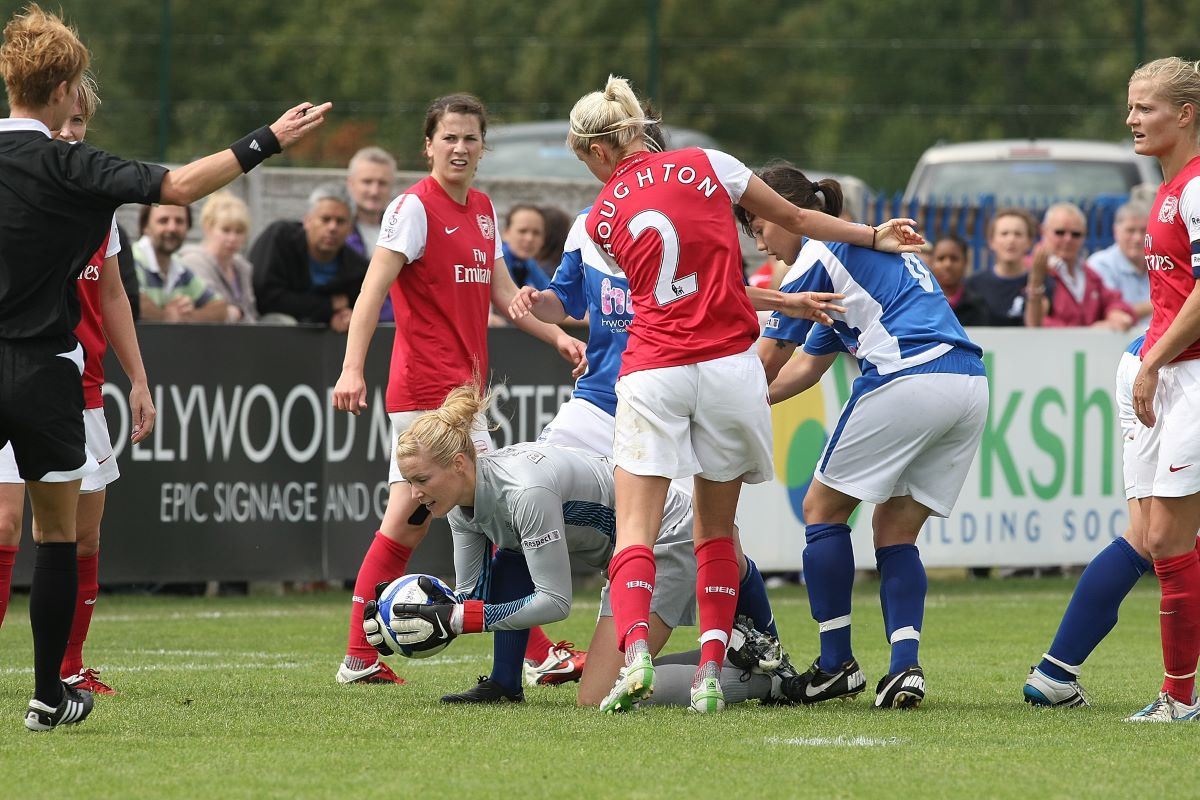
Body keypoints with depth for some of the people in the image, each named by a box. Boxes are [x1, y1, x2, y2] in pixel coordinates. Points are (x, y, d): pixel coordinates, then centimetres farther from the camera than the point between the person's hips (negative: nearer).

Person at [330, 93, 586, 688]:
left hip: (461, 387, 9)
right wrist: (352, 368, -28)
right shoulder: (415, 207, -11)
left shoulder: (482, 210, 14)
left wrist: (557, 336, 8)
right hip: (434, 388, -9)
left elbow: (501, 291, 21)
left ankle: (361, 657, 14)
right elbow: (373, 290, -18)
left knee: (406, 523, 10)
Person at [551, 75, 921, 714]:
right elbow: (794, 218, 13)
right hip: (728, 367, 1)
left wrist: (780, 300, 22)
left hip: (652, 373, -1)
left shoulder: (602, 218, 9)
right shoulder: (704, 165, 5)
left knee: (635, 532, -3)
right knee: (715, 530, 13)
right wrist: (873, 236, 26)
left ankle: (633, 650, -28)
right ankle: (711, 671, 2)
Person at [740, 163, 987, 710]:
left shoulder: (817, 255, 3)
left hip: (907, 381, -8)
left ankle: (836, 664, 6)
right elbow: (809, 363, 34)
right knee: (896, 533, 13)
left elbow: (768, 362, 7)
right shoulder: (868, 246, 31)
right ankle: (905, 668, -4)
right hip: (971, 385, 8)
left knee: (823, 509, 7)